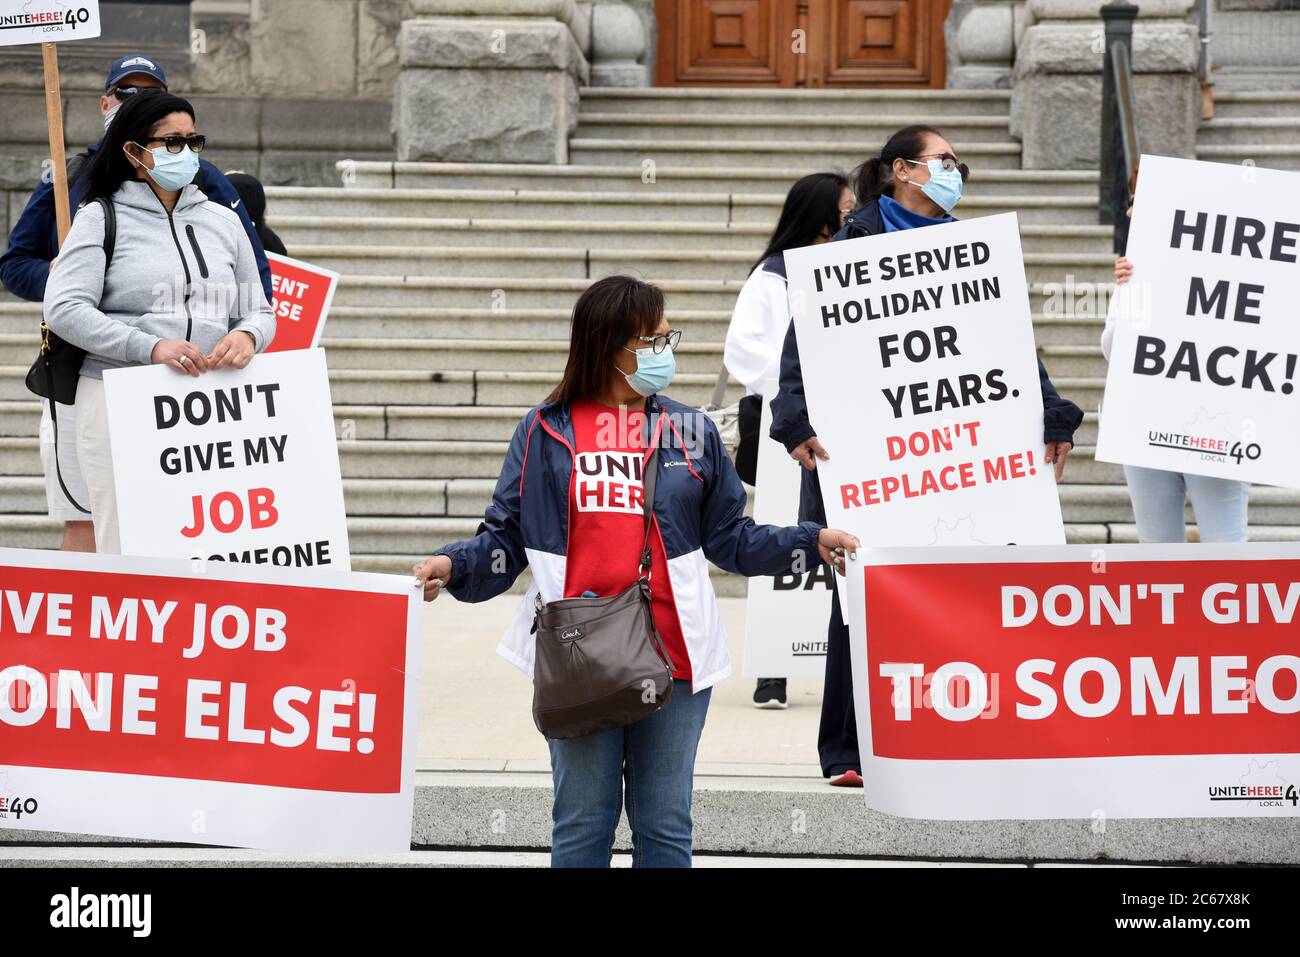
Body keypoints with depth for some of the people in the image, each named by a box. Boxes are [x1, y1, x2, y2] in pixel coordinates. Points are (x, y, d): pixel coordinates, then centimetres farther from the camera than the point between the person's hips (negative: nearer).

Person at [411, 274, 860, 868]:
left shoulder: (692, 433, 9)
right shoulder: (545, 431, 4)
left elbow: (729, 539, 11)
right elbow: (506, 537, 4)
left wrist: (810, 542, 0)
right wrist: (455, 564, -13)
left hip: (673, 657, 1)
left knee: (665, 827, 8)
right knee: (582, 825, 6)